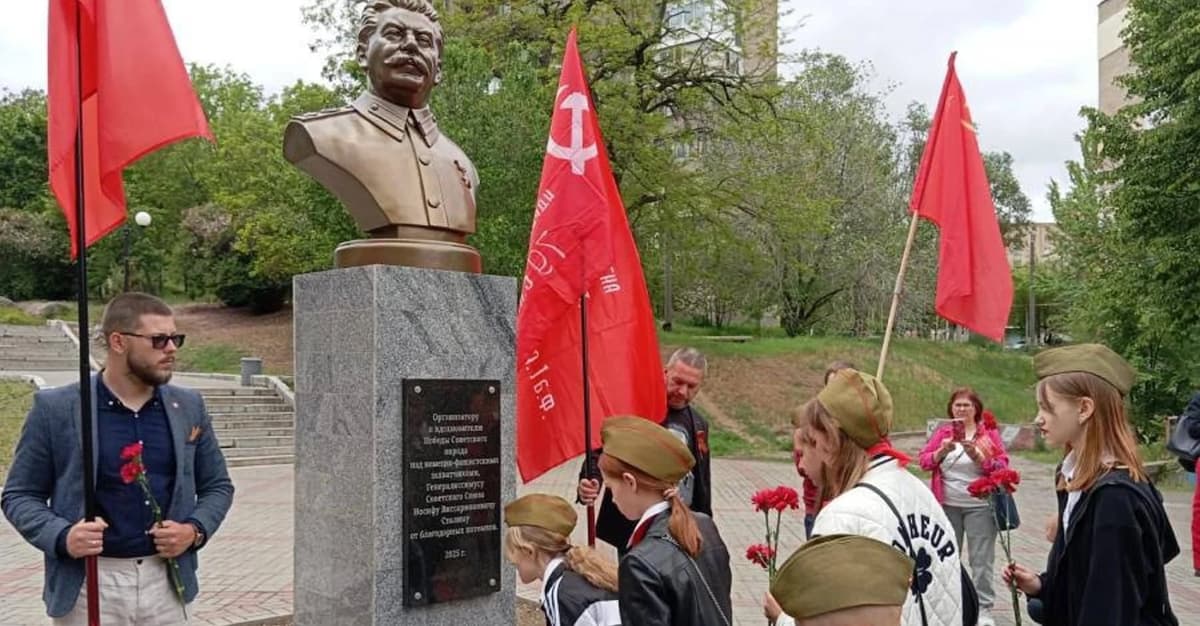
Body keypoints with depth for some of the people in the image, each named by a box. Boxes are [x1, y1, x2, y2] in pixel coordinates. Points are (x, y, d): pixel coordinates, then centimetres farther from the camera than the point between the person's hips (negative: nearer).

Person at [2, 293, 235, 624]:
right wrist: (62, 537, -17)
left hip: (166, 583, 3)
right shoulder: (56, 409, -4)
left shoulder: (188, 406, 5)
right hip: (88, 585, -3)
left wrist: (196, 530, -6)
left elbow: (217, 485, 12)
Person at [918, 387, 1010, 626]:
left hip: (980, 506, -3)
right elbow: (924, 461, 2)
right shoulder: (943, 431, 5)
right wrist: (942, 451, -15)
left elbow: (1001, 466, -8)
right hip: (947, 505, 3)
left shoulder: (989, 432, -2)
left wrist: (976, 455, -22)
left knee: (981, 559, 1)